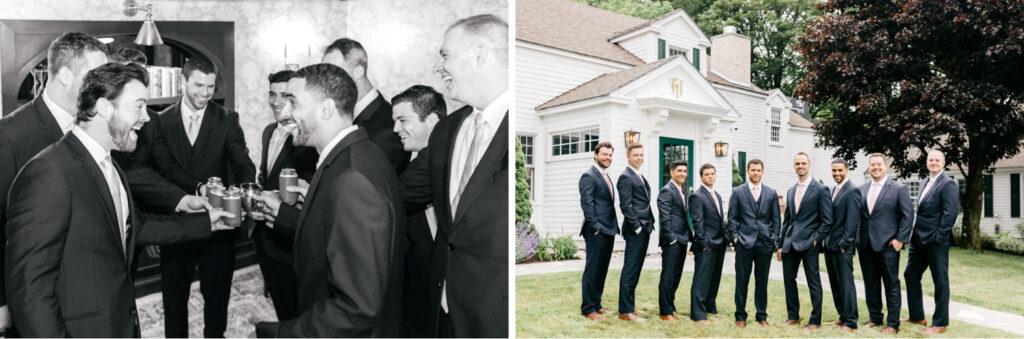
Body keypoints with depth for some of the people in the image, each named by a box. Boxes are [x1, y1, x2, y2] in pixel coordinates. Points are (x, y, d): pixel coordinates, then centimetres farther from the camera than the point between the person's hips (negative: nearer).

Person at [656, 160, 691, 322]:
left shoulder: (681, 192, 19)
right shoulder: (667, 191, -10)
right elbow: (664, 217, -16)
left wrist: (687, 236, 15)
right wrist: (671, 238, -18)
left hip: (681, 240, 9)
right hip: (671, 241, -9)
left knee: (676, 275, 14)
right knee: (668, 276, -4)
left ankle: (670, 307, 24)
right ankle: (665, 312, 2)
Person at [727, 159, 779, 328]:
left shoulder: (771, 193, 9)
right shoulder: (737, 192, 4)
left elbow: (776, 219, 11)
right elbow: (732, 218, 4)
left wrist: (774, 239, 3)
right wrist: (735, 237, -4)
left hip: (765, 244, 2)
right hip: (744, 243, -2)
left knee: (762, 281, 8)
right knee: (742, 281, 1)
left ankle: (762, 316, 20)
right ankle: (740, 317, 10)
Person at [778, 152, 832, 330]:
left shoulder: (821, 190, -4)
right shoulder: (791, 191, 15)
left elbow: (827, 221, -6)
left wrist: (815, 239, -12)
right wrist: (781, 245, 14)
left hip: (808, 243, -6)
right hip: (790, 243, 6)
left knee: (813, 282, 1)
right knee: (788, 279, 9)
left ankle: (815, 321, 10)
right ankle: (793, 316, 21)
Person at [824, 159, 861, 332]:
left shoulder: (852, 191, -10)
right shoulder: (833, 191, 16)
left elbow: (853, 220, -15)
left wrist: (844, 243, -17)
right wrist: (826, 240, 13)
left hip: (842, 246, -8)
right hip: (829, 245, 9)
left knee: (846, 283, -5)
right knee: (835, 283, 13)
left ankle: (850, 322, 1)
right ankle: (842, 316, 22)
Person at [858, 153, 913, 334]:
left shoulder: (899, 189, -1)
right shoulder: (861, 189, 11)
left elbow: (908, 215, -3)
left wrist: (900, 239, -10)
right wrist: (857, 239, 5)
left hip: (888, 245, -4)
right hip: (866, 245, 4)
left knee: (891, 285, 2)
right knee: (870, 284, 11)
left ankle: (893, 324, 10)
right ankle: (874, 318, 22)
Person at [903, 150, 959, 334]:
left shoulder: (948, 184, -11)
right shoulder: (924, 182, 15)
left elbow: (951, 212, -17)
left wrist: (938, 236, -18)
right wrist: (916, 232, 14)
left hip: (936, 241, -9)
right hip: (919, 239, 9)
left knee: (940, 281, 1)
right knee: (910, 275, 14)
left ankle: (940, 323, 10)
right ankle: (917, 316, 27)